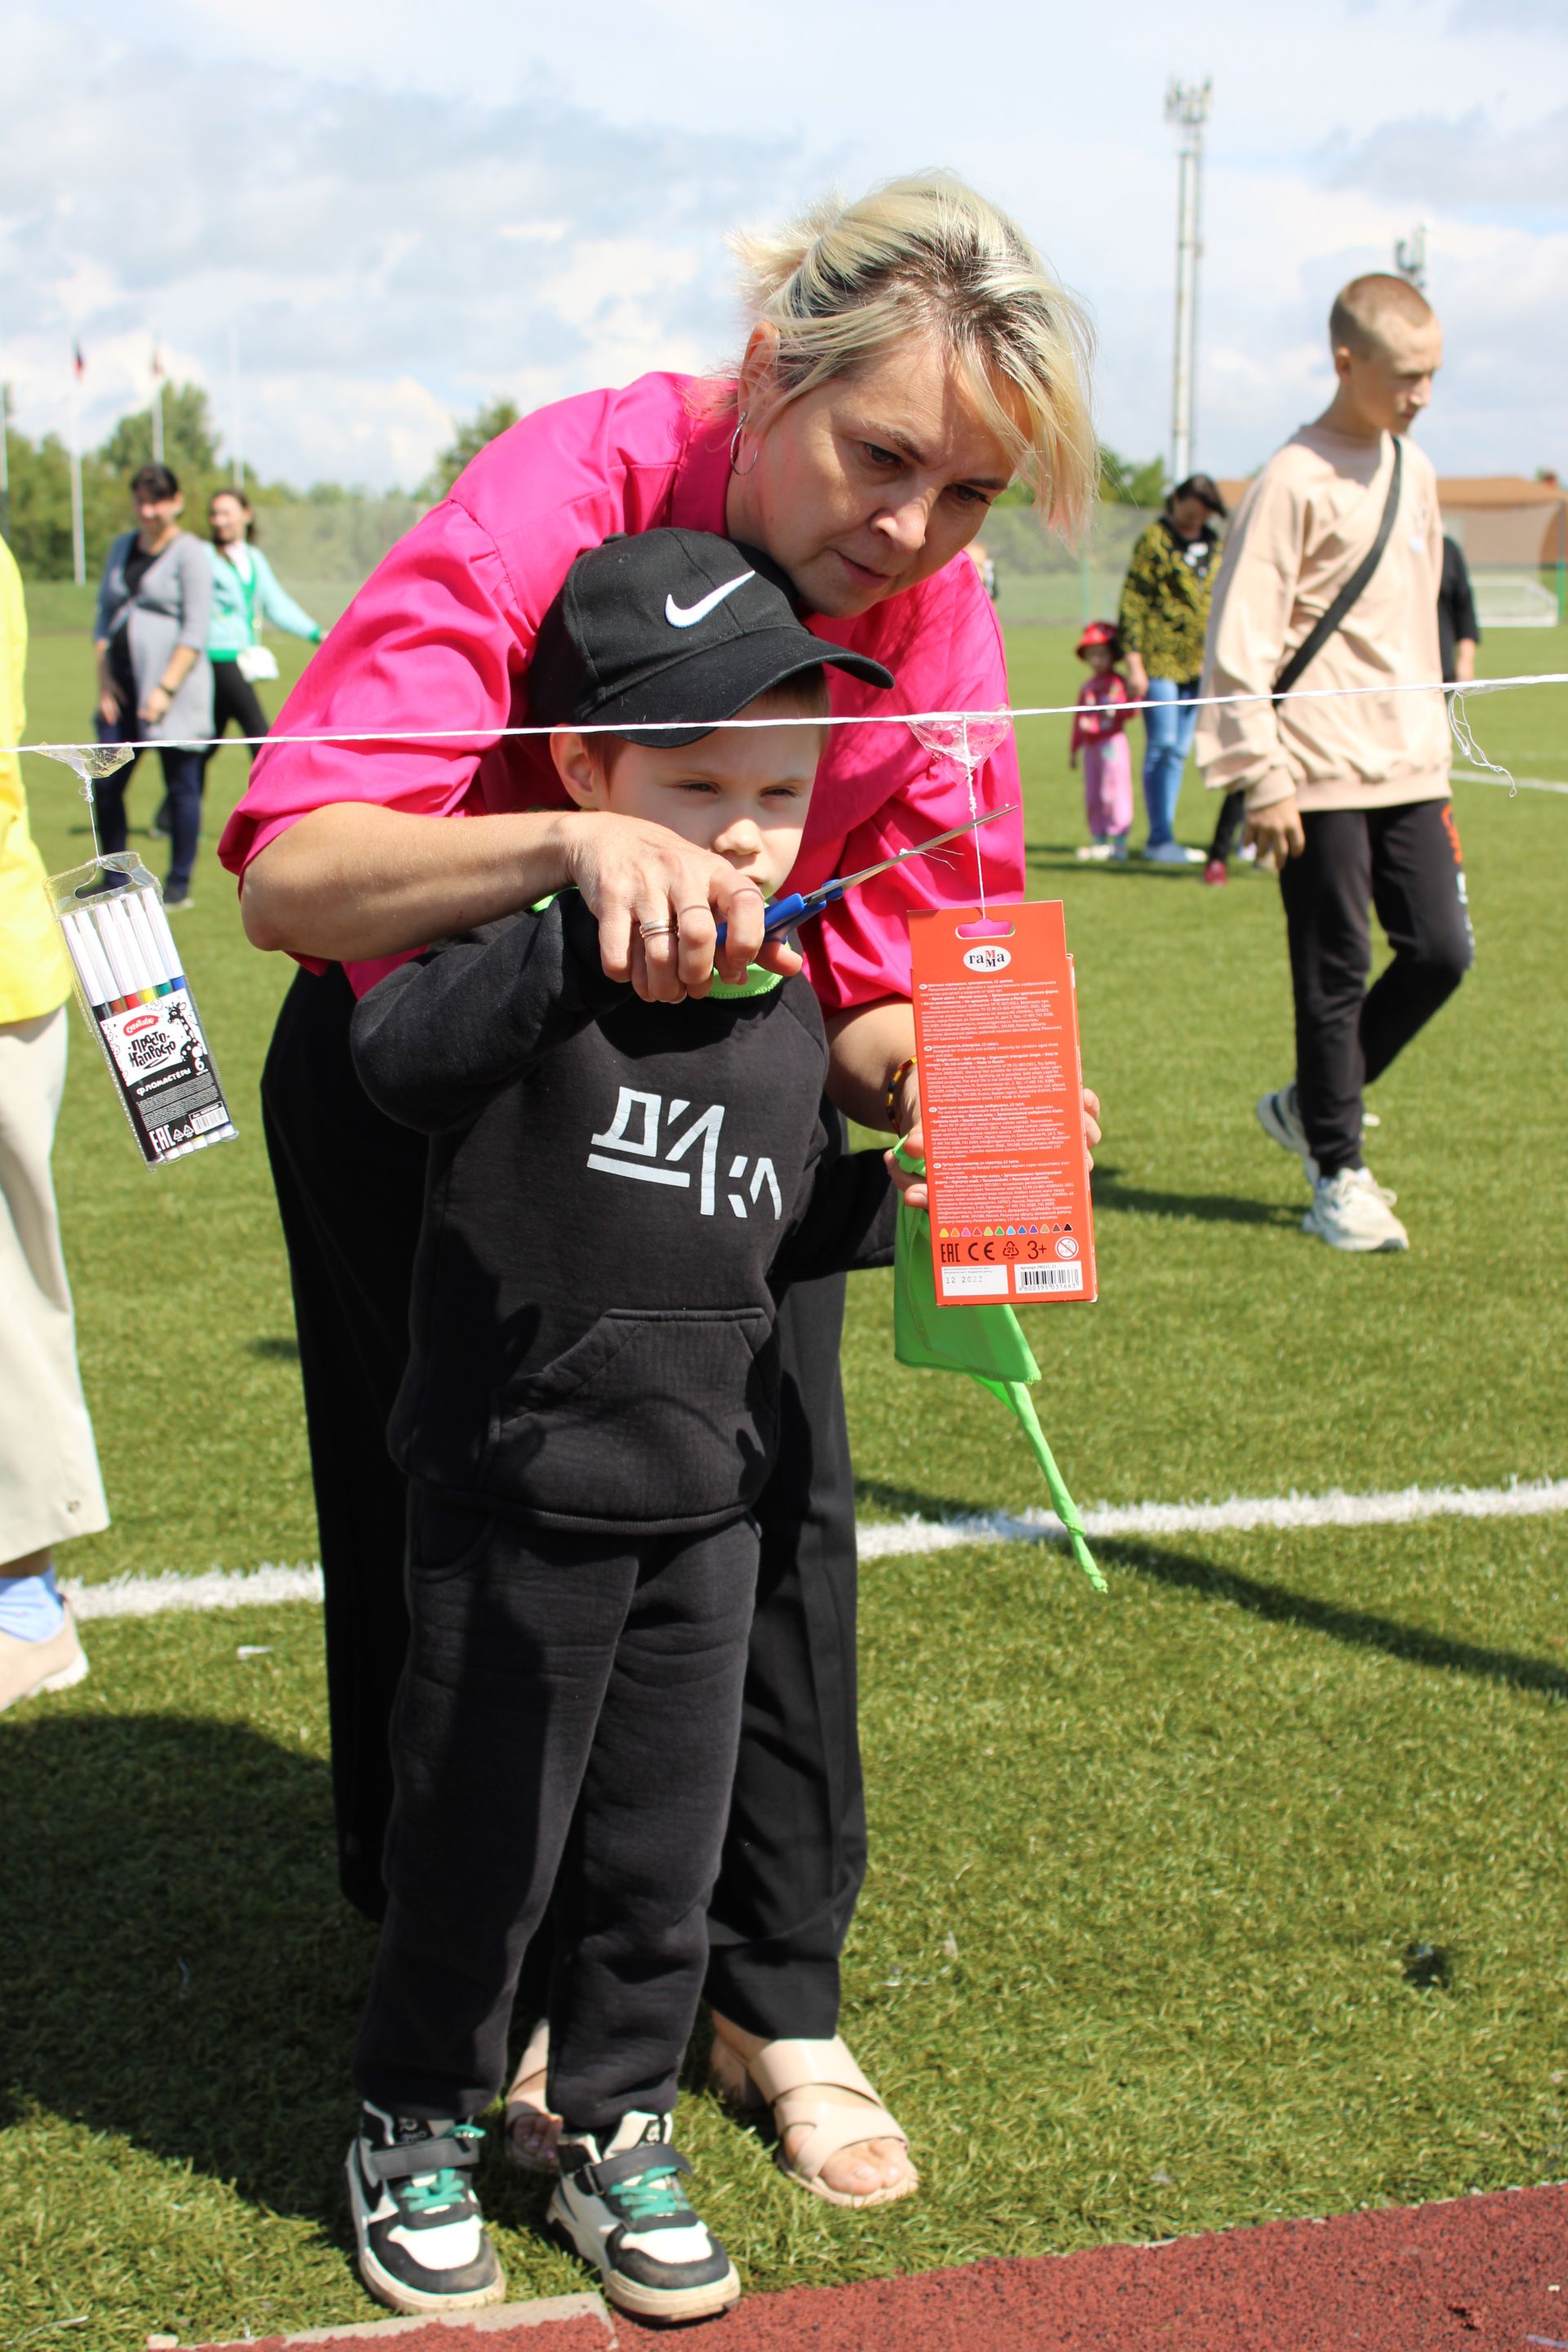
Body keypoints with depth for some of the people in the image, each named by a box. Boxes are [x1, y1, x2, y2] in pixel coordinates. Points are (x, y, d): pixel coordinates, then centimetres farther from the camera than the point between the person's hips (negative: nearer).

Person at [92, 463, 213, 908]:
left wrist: (167, 688, -15)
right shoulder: (122, 548, 15)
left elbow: (196, 631, -9)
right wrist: (104, 678, 5)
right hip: (123, 684, 6)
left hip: (173, 684, -6)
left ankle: (179, 883, 10)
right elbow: (104, 616, 17)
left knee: (181, 786, 1)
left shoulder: (189, 552, -3)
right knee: (105, 783, 3)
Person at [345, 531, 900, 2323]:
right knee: (478, 1847, 9)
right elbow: (396, 1054, -36)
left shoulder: (785, 1011, 5)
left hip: (705, 1507, 5)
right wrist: (592, 920, -43)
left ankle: (616, 2131, 34)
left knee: (660, 1855, 14)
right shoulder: (534, 965, -15)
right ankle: (413, 2129, 31)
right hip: (515, 1510, -5)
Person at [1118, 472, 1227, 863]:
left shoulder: (1212, 542, 15)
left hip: (1198, 663, 6)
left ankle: (1162, 838, 13)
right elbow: (1133, 603, -6)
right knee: (1162, 747, -7)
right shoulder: (1155, 540, -3)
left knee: (1179, 751, 8)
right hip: (1160, 660, -6)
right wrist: (1135, 662, -12)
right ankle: (1160, 838, -2)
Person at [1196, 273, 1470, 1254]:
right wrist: (1263, 778, -16)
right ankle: (1338, 1175, 11)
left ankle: (1308, 1105, 22)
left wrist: (1435, 742, 19)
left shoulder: (1414, 470, 13)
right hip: (1324, 773, -7)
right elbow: (1241, 639, -13)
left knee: (1442, 952, 4)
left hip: (1409, 768, 7)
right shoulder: (1294, 482, -10)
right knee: (1336, 973, -1)